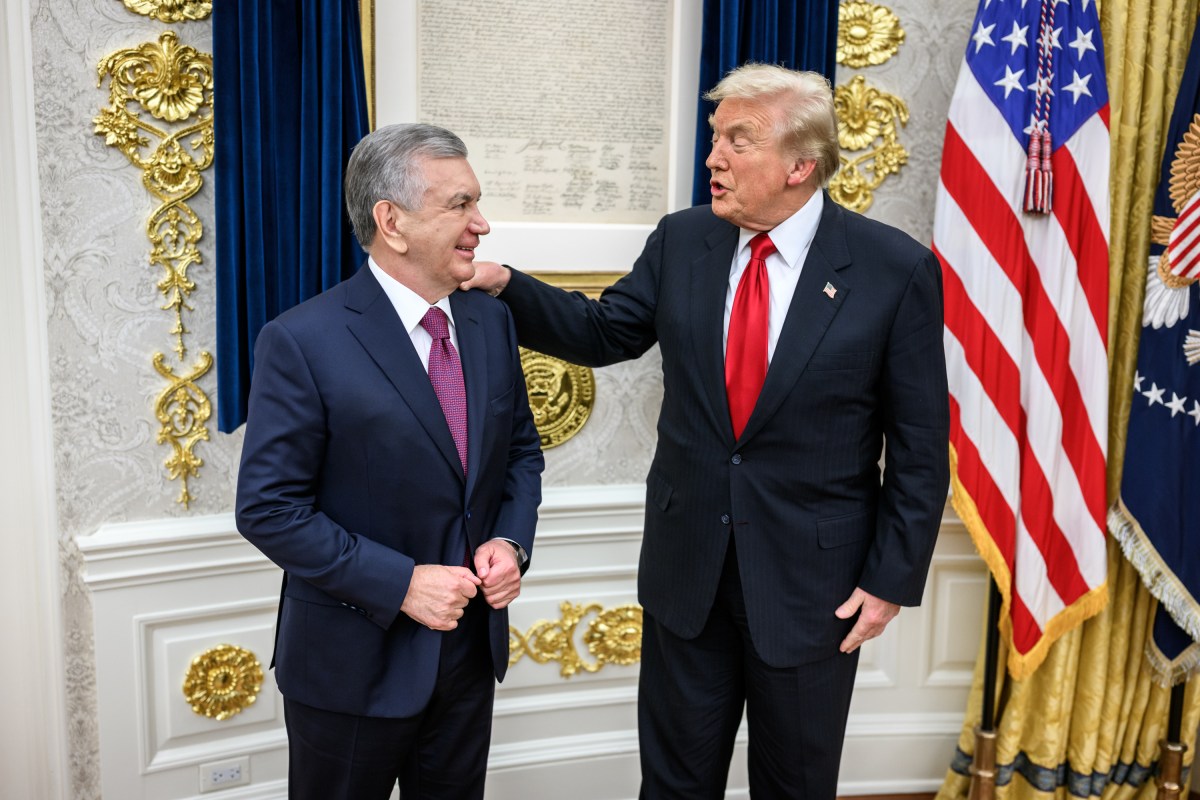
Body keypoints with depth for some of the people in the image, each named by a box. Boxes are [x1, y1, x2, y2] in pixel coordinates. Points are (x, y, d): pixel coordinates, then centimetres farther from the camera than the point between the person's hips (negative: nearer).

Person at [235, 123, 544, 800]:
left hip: (472, 644, 5)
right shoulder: (302, 342, -18)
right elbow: (269, 509, -17)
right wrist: (400, 583, -22)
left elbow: (521, 451, 10)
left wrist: (511, 542, -8)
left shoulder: (491, 320, 1)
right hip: (355, 662, -5)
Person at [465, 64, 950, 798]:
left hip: (812, 578, -2)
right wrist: (503, 285, -8)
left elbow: (920, 445, -8)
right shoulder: (682, 241, -2)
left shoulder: (896, 269, -12)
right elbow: (604, 333, 6)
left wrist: (893, 577, -9)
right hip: (686, 563, 3)